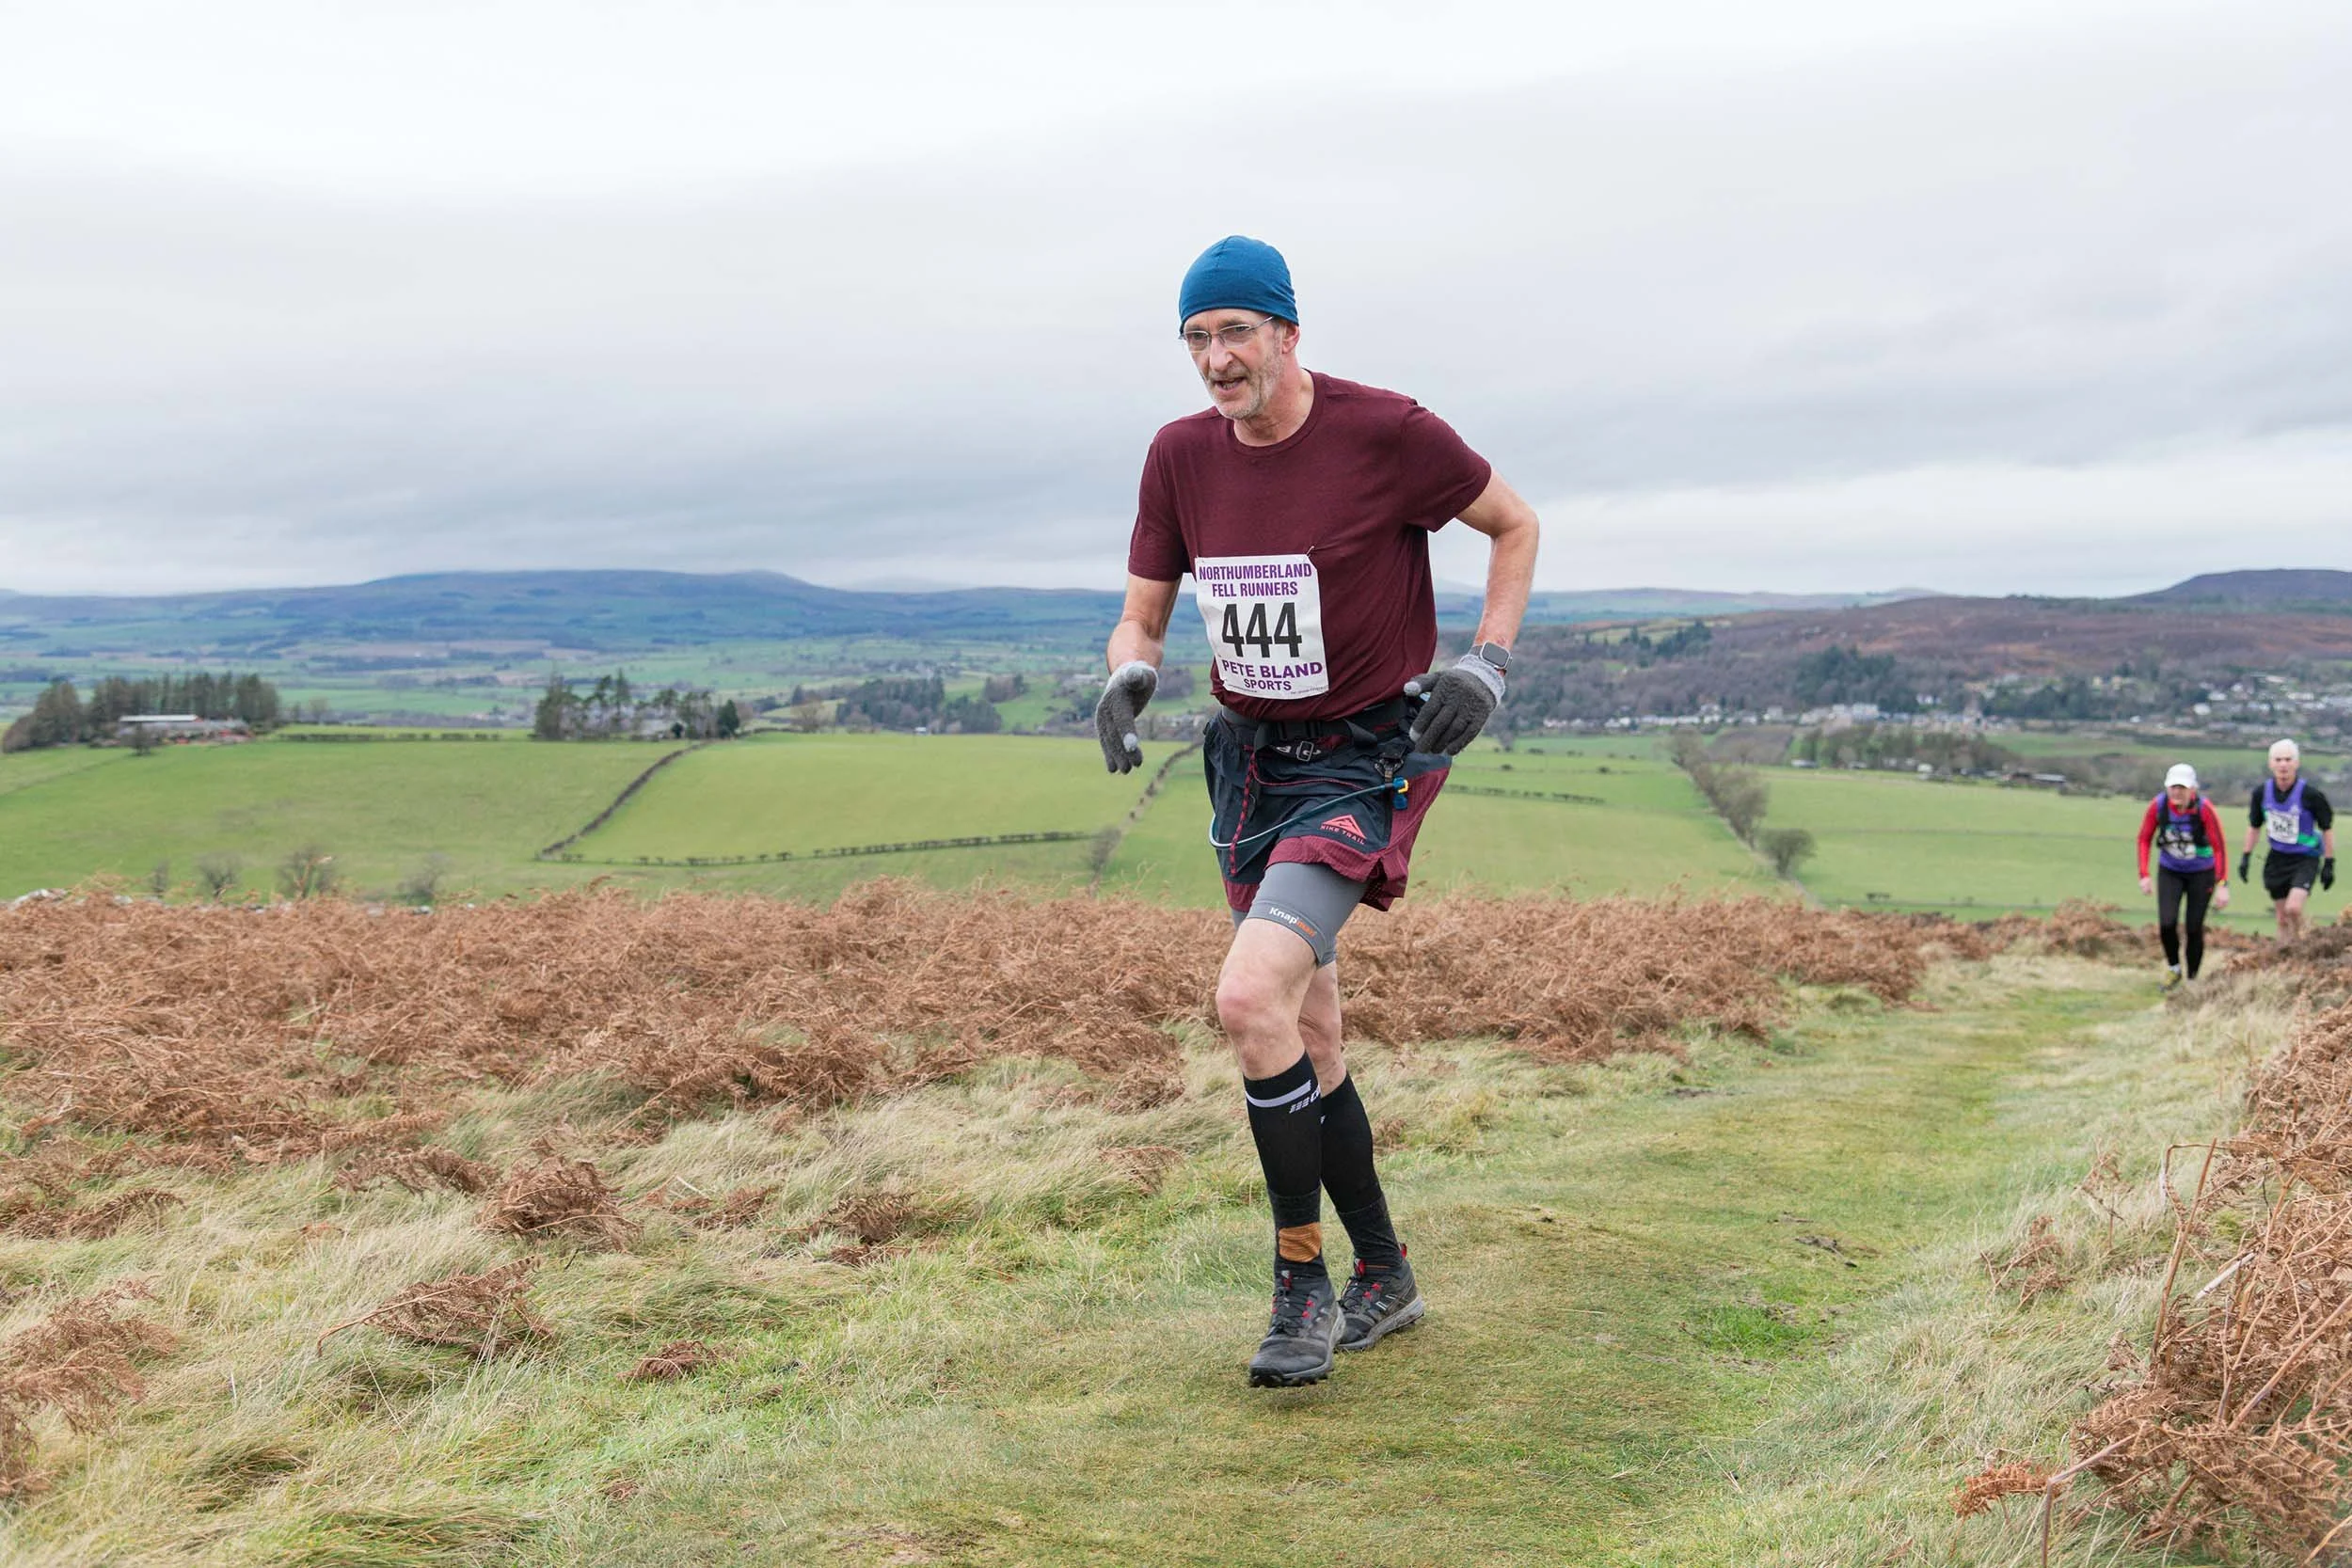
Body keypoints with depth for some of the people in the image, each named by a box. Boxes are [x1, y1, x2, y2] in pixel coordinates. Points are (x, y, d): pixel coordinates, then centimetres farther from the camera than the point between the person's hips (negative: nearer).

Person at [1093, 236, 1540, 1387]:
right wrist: (1128, 676, -16)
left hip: (1366, 763, -6)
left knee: (1250, 999, -24)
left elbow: (1515, 525, 1)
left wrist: (1484, 666, -10)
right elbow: (1142, 614, 7)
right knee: (1307, 1040, 13)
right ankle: (1383, 1278, 31)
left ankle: (1304, 1286, -7)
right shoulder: (1182, 457, -1)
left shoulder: (1385, 432, -15)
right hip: (1250, 762, 6)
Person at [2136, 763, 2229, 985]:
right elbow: (2144, 839, -4)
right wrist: (2144, 875, -7)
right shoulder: (2158, 805, -18)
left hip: (2201, 873, -1)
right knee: (2167, 923, -15)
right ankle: (2173, 967, 12)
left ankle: (2192, 980, 20)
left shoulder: (2204, 808, -24)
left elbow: (2220, 846, -21)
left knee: (2194, 928, 0)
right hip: (2169, 872, 1)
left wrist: (2224, 885, -25)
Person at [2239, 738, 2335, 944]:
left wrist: (2329, 864, -5)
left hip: (2306, 859, -4)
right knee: (2283, 919, 9)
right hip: (2277, 858, 4)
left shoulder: (2310, 794, -17)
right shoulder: (2262, 791, -5)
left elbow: (2327, 828, -6)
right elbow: (2254, 826, 11)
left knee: (2293, 908, -21)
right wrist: (2245, 856, 8)